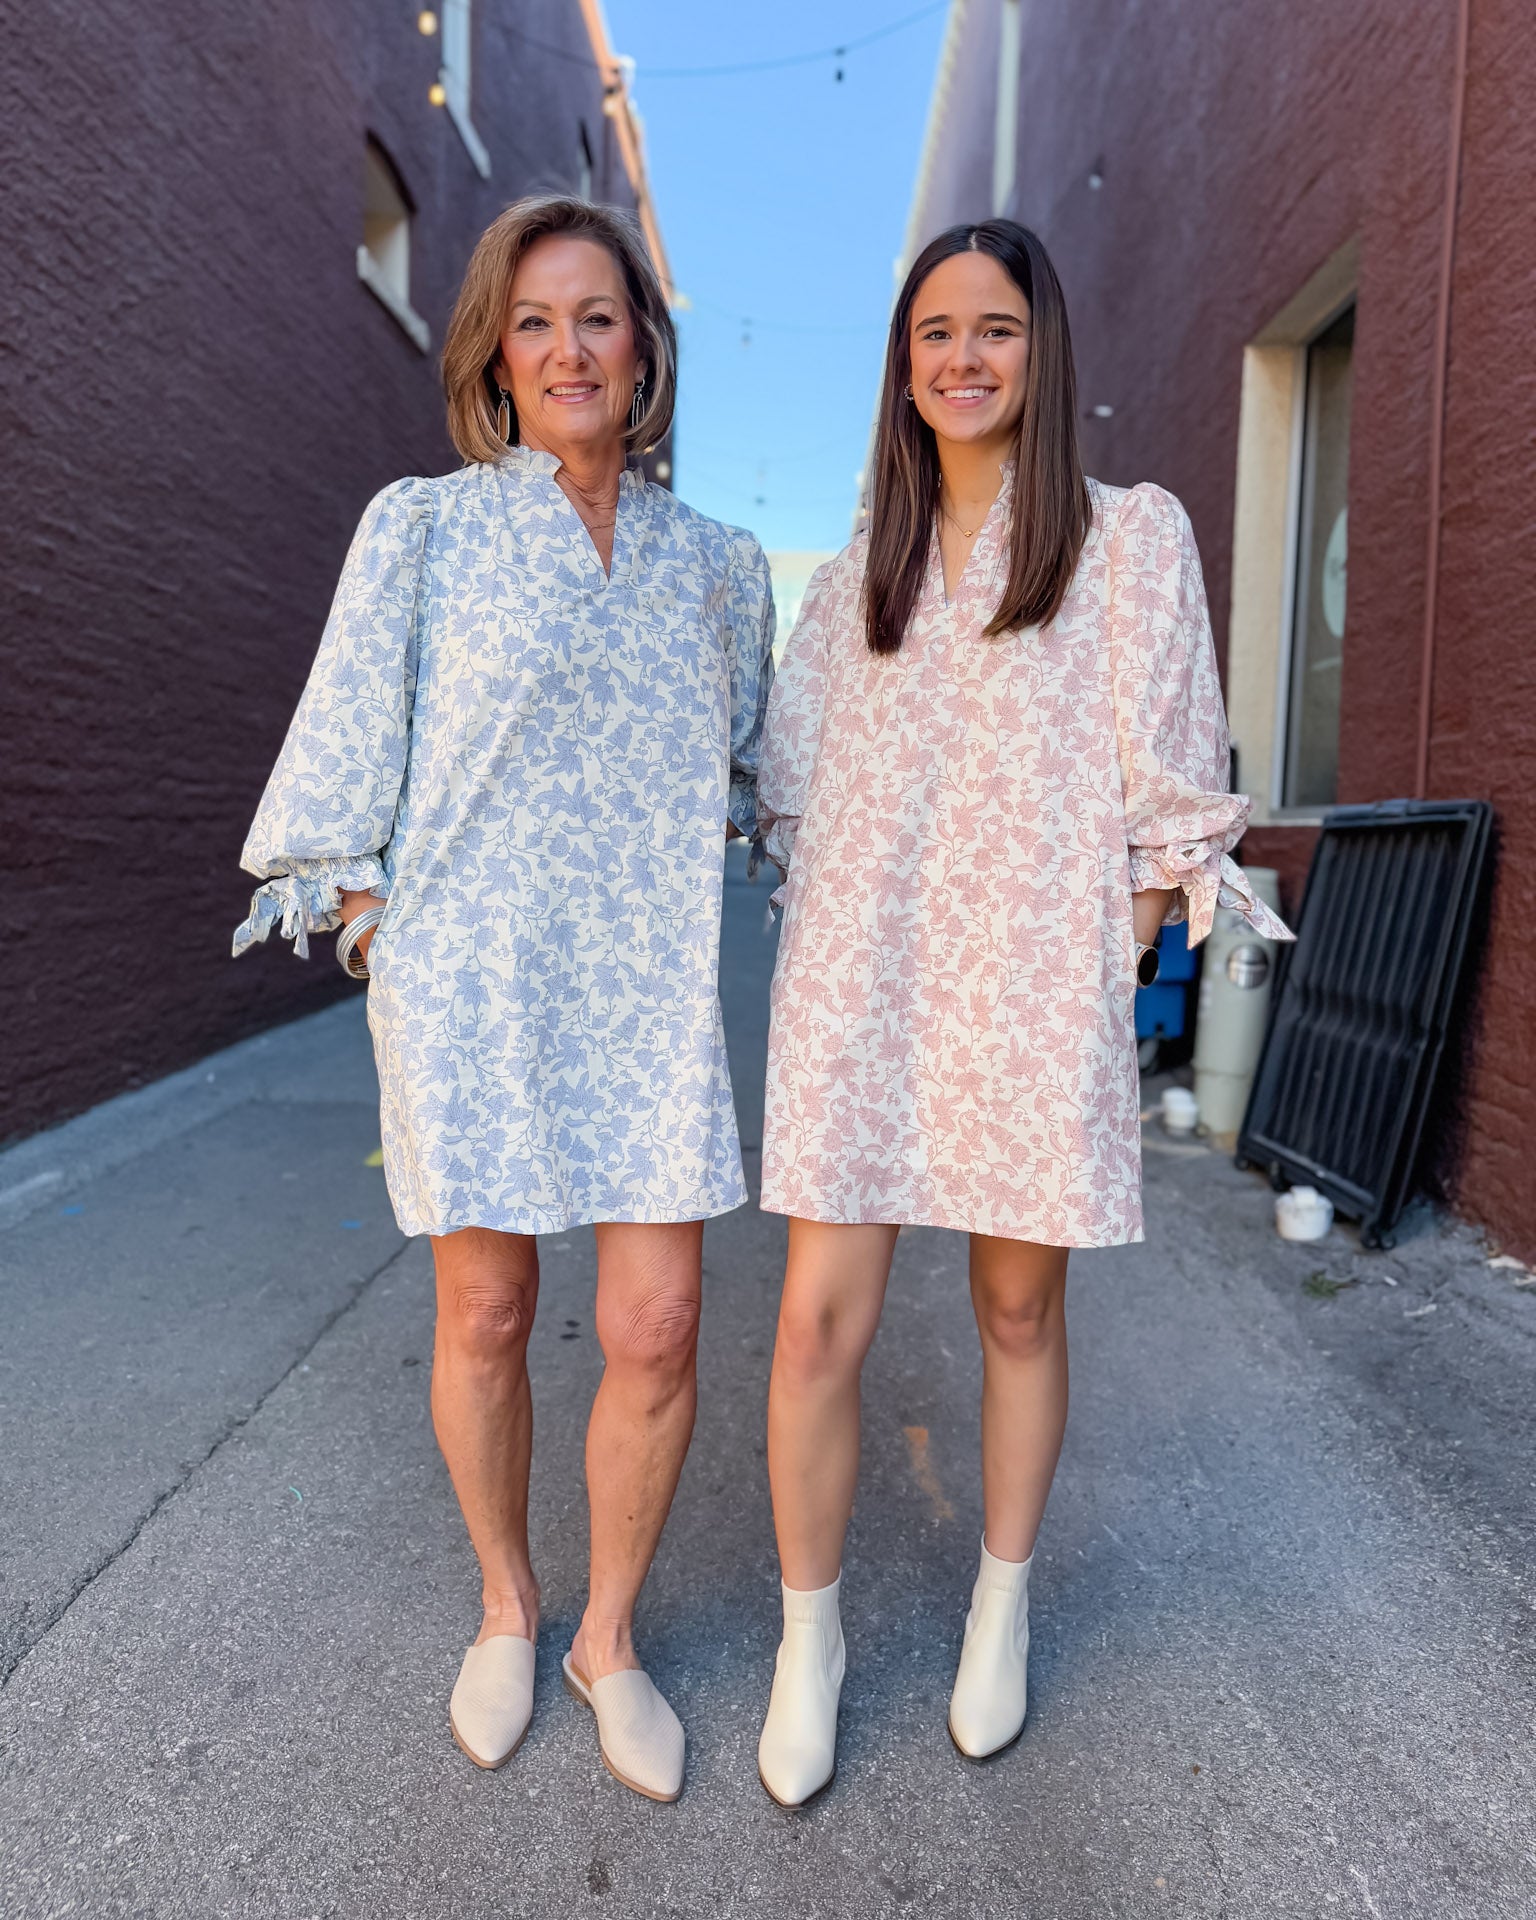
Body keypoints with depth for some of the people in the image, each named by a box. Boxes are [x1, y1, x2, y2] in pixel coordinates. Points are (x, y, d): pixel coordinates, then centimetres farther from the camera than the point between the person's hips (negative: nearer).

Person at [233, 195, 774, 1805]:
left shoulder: (716, 564, 10)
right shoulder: (423, 528, 2)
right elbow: (347, 759, 2)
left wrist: (683, 913, 10)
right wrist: (376, 942, -3)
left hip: (649, 991, 2)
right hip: (469, 979, -2)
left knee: (654, 1334, 0)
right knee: (484, 1318, 10)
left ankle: (610, 1637, 27)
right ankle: (505, 1607, 37)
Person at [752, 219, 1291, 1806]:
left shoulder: (1132, 540, 5)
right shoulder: (854, 575, 15)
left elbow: (1164, 794, 1)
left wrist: (1114, 960, -5)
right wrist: (823, 948, 7)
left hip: (1033, 986, -2)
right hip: (861, 984, 3)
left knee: (1019, 1309, 11)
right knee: (820, 1323, -1)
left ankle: (1002, 1602, 35)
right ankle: (808, 1635, 22)